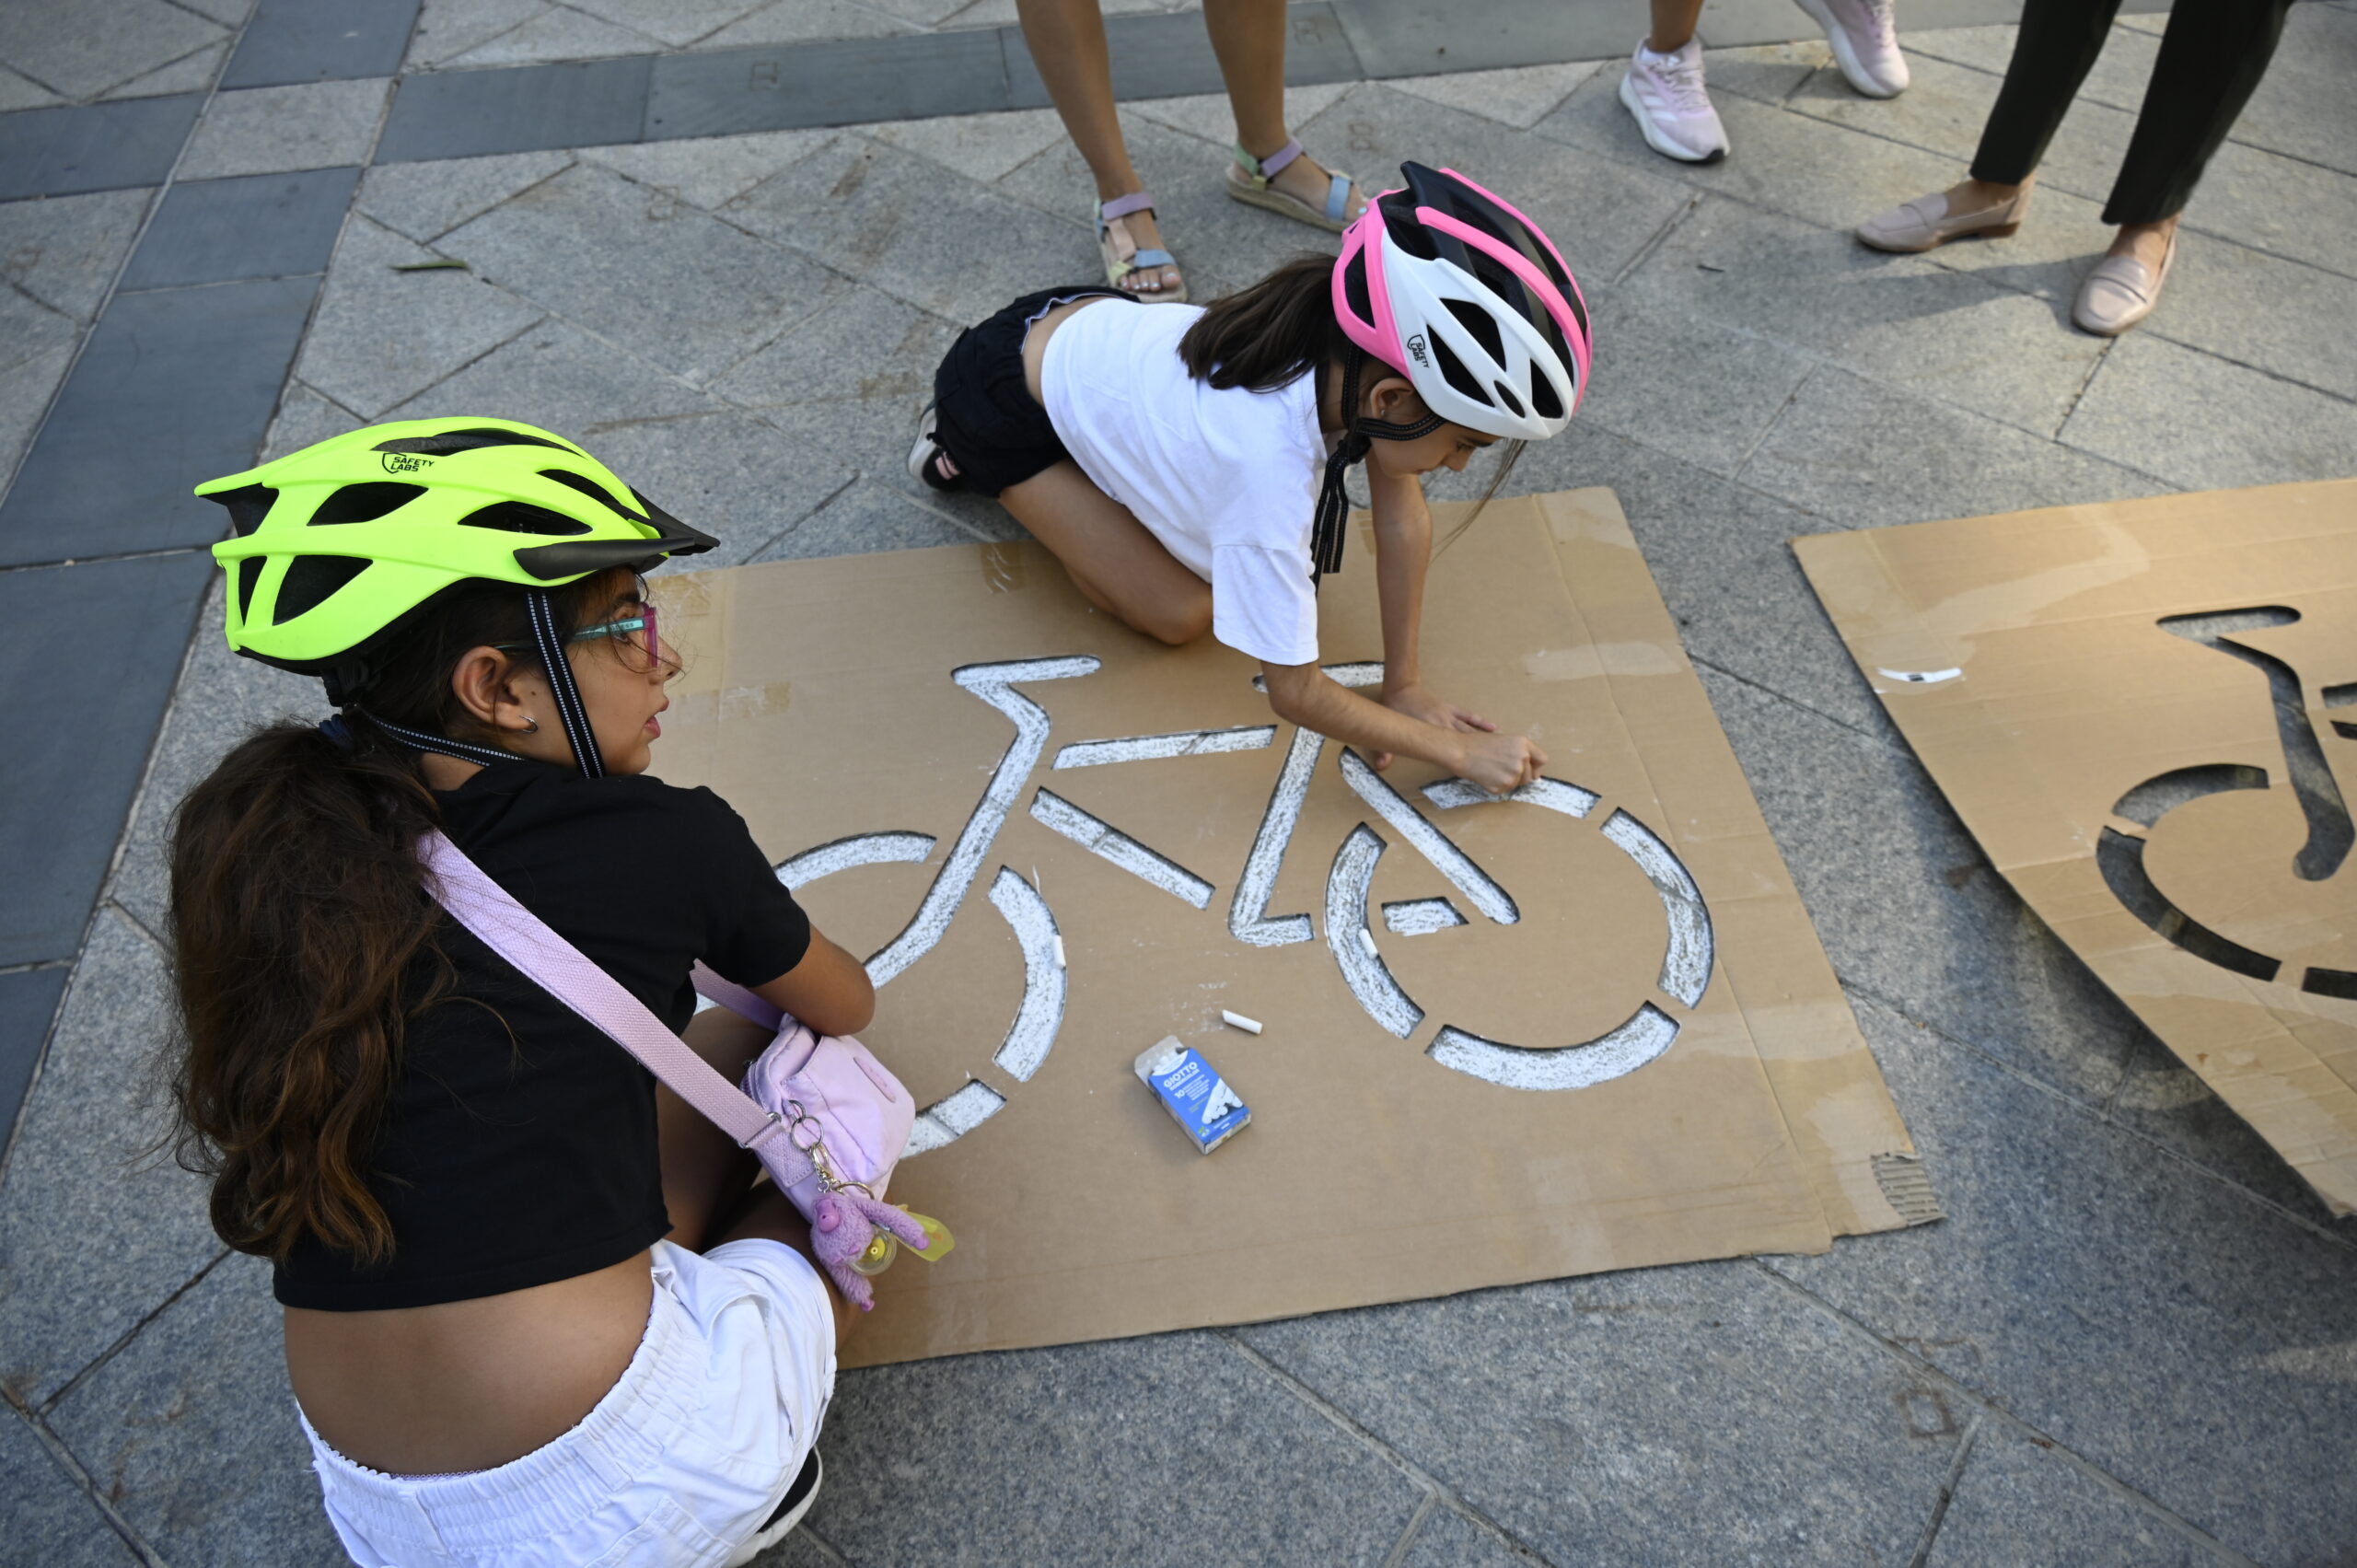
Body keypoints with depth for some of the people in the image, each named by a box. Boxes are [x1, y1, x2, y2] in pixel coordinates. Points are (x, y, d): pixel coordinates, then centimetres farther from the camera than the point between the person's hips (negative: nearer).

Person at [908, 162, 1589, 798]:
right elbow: (1295, 693, -32)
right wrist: (1457, 751, -23)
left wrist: (1405, 684, -10)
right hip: (1004, 398, -6)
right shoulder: (1271, 463, -41)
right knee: (1184, 614, -8)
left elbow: (1405, 521, -12)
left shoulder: (1357, 351, -25)